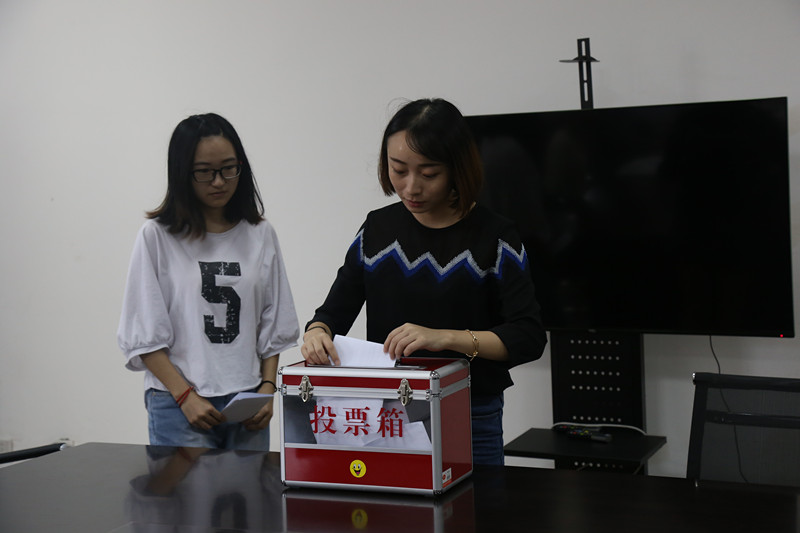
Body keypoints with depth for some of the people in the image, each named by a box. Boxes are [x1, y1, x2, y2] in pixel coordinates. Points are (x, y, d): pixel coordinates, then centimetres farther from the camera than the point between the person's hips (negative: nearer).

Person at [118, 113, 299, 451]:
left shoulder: (260, 236, 8)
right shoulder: (157, 236, -2)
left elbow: (274, 328, 11)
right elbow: (144, 336, -3)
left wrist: (267, 389, -1)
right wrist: (185, 396, -10)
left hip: (247, 405, 3)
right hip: (178, 405, -3)